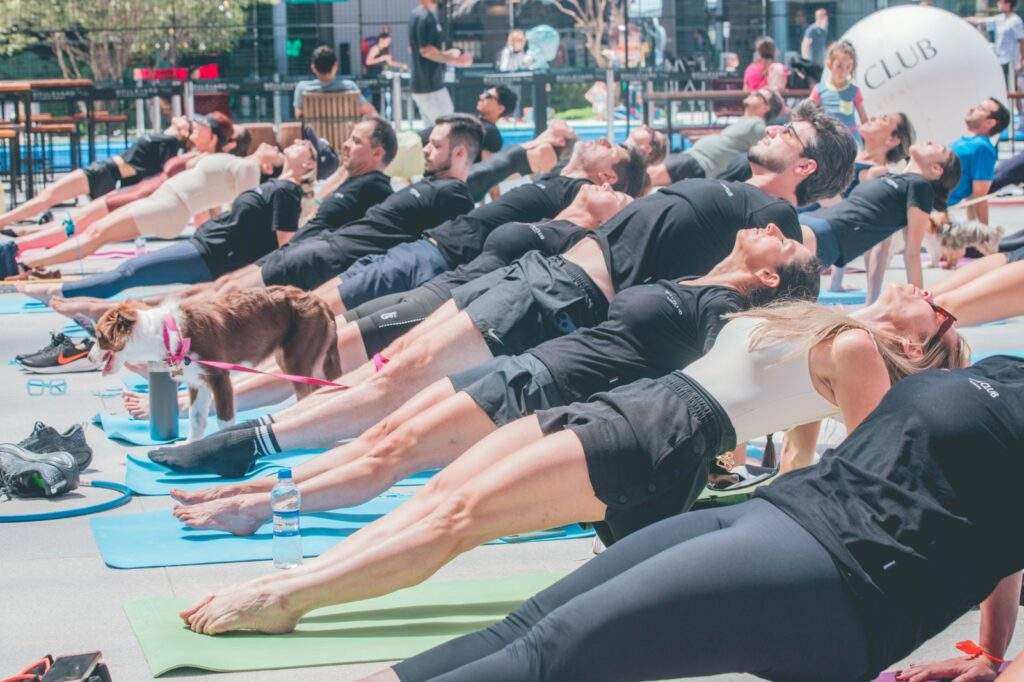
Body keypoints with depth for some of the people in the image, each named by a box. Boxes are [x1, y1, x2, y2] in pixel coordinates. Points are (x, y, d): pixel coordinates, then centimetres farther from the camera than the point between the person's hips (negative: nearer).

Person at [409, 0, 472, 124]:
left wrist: (446, 55, 18)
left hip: (420, 84, 10)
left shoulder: (417, 15, 12)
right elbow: (426, 50, -22)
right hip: (431, 86, -10)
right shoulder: (426, 17, -17)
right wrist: (454, 60, -15)